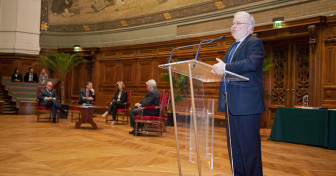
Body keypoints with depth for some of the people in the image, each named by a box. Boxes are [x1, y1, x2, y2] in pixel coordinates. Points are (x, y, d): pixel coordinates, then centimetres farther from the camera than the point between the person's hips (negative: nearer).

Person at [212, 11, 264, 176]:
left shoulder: (255, 43, -5)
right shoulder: (231, 48, 23)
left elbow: (252, 63, -23)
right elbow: (227, 70, 26)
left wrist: (225, 67, -24)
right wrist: (218, 70, 3)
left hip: (246, 103, -9)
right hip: (231, 103, 9)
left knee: (249, 145, -3)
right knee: (233, 145, 15)